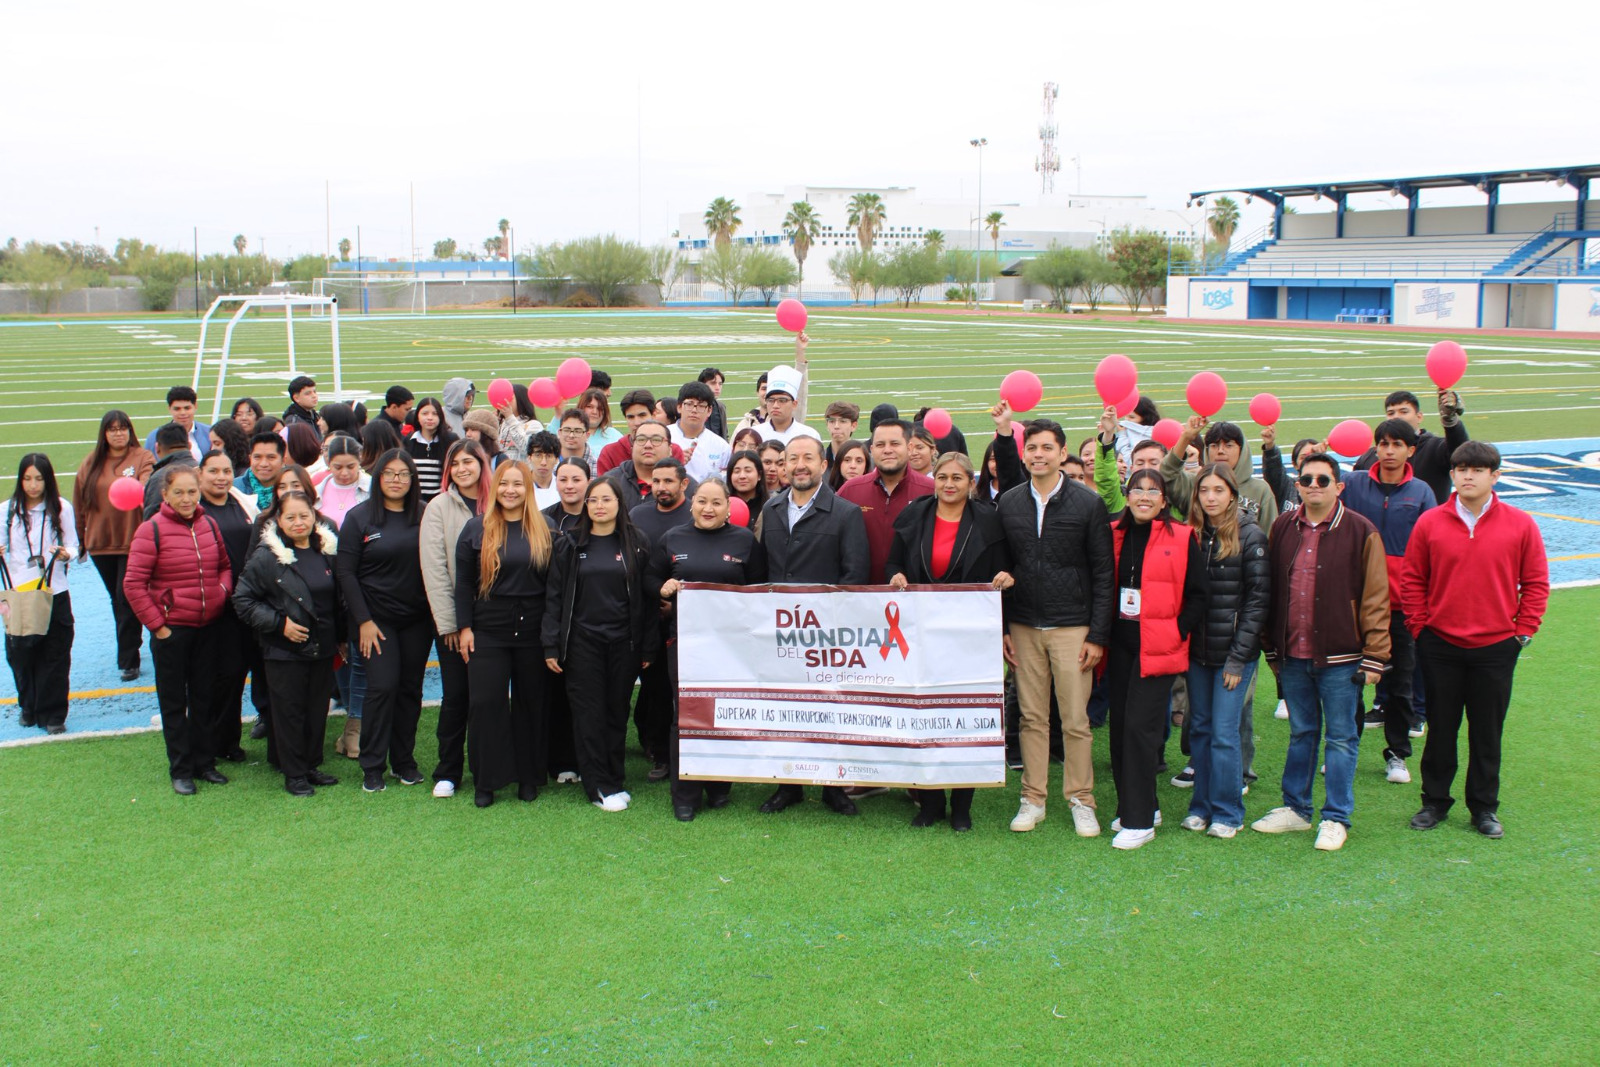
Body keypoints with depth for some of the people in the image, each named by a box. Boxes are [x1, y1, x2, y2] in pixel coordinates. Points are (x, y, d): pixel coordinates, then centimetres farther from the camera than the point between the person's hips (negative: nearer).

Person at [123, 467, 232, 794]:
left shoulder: (210, 525, 4)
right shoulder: (151, 530, -11)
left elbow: (225, 565, 18)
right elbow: (133, 585, -12)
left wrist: (223, 589, -2)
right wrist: (156, 625, -11)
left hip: (208, 627, 5)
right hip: (171, 629, -5)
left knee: (205, 697, 14)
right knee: (174, 702, 7)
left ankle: (205, 763, 26)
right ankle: (180, 770, 16)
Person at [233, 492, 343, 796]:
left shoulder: (328, 553, 6)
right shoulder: (266, 557, -9)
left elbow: (338, 599, 17)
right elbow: (243, 600, -8)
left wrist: (341, 637, 16)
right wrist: (279, 623, -14)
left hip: (323, 650, 4)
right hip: (284, 651, -4)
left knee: (318, 710, 11)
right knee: (289, 712, 2)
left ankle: (312, 765, 25)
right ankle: (294, 775, 12)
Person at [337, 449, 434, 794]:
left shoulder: (425, 516, 4)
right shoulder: (359, 517, -2)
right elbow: (346, 573, -3)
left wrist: (437, 613, 0)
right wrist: (363, 620, -9)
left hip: (417, 618, 3)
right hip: (377, 617, -3)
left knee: (411, 688, 6)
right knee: (383, 686, -10)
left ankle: (404, 761, 19)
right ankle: (372, 767, 0)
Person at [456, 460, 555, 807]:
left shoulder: (543, 531, 5)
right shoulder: (476, 528, 2)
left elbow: (553, 583, 7)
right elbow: (463, 582, 3)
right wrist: (464, 627, -3)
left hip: (533, 632, 1)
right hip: (488, 631, -1)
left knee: (530, 703, 8)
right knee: (485, 702, -1)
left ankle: (528, 777, 20)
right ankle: (486, 781, 9)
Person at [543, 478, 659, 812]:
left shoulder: (636, 545, 5)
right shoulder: (569, 546, 4)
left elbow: (647, 598, 5)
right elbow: (554, 598, 3)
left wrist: (648, 647, 0)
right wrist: (552, 646, -4)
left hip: (624, 643, 1)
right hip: (582, 643, 0)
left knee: (617, 713, 6)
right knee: (590, 715, -1)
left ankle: (615, 781, 16)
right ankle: (601, 786, 5)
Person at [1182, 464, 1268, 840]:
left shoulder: (1250, 537, -5)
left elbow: (1258, 599, -8)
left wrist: (1238, 656, -11)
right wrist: (1183, 644, 0)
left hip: (1232, 652, -4)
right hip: (1197, 652, 4)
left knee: (1225, 732, -3)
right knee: (1199, 728, 10)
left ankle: (1227, 813, 8)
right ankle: (1201, 806, 20)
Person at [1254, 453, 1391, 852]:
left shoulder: (1360, 532, -7)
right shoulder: (1283, 528, 5)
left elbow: (1375, 599, -6)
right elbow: (1270, 591, 11)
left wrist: (1374, 655, -9)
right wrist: (1271, 647, 11)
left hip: (1339, 657, -4)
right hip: (1292, 655, 4)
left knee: (1340, 737, 5)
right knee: (1301, 733, 16)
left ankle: (1336, 818, 15)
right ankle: (1296, 809, 27)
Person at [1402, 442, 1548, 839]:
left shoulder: (1520, 525, -3)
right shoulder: (1430, 523, -2)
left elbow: (1536, 582, 3)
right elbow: (1412, 579, 4)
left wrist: (1524, 630, -2)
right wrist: (1419, 626, -1)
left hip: (1496, 647, 0)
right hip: (1440, 646, 1)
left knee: (1487, 731, 8)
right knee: (1441, 727, 10)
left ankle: (1484, 807, 21)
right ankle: (1434, 802, 23)